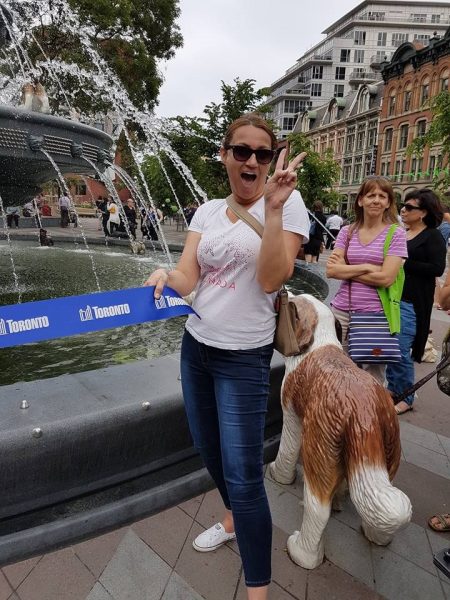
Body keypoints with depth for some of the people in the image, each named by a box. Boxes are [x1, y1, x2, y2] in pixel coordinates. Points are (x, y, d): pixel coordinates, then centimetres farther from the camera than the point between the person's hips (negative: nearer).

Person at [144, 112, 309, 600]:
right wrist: (165, 277, -24)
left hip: (243, 358, -6)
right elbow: (188, 278, -2)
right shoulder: (207, 210, 7)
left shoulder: (288, 203, -7)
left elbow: (271, 280, -18)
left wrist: (272, 209, -25)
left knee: (243, 477, -2)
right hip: (195, 345, 6)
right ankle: (233, 519, 51)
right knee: (208, 447, 22)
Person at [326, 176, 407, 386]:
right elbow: (331, 270, -5)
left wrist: (345, 269, -7)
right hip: (342, 311, 3)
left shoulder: (396, 234, -2)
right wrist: (367, 267, -12)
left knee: (373, 380, 9)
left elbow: (386, 278, -13)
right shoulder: (347, 232, 6)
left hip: (376, 314, -2)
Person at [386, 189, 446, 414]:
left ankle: (406, 398, 16)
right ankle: (392, 389, 30)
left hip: (410, 303, -6)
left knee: (401, 351, -3)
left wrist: (404, 264, -17)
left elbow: (437, 268, -15)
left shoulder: (433, 237, -4)